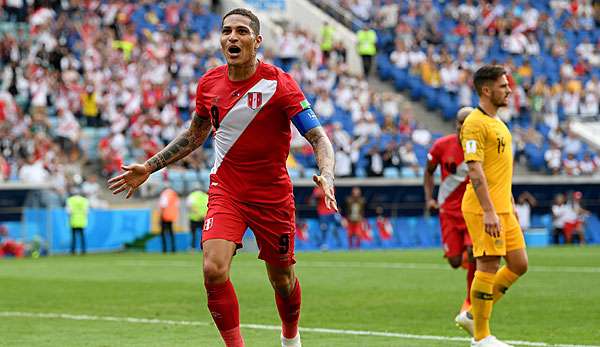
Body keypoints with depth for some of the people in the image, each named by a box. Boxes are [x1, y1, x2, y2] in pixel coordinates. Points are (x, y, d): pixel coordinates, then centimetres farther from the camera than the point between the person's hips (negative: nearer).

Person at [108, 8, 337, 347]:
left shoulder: (279, 83, -15)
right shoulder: (209, 84, -2)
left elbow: (319, 137, -18)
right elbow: (195, 134, 17)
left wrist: (326, 175, -37)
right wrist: (149, 167, 14)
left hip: (273, 193, -2)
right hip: (225, 189, 2)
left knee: (283, 280, 10)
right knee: (214, 269, -20)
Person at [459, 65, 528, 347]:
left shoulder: (497, 123, 18)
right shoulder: (475, 123, -13)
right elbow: (475, 170, -20)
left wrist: (510, 205, 23)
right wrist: (488, 211, -26)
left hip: (502, 209, 9)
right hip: (483, 210, -9)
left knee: (518, 265, 9)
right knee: (488, 268, -6)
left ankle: (473, 316, 19)